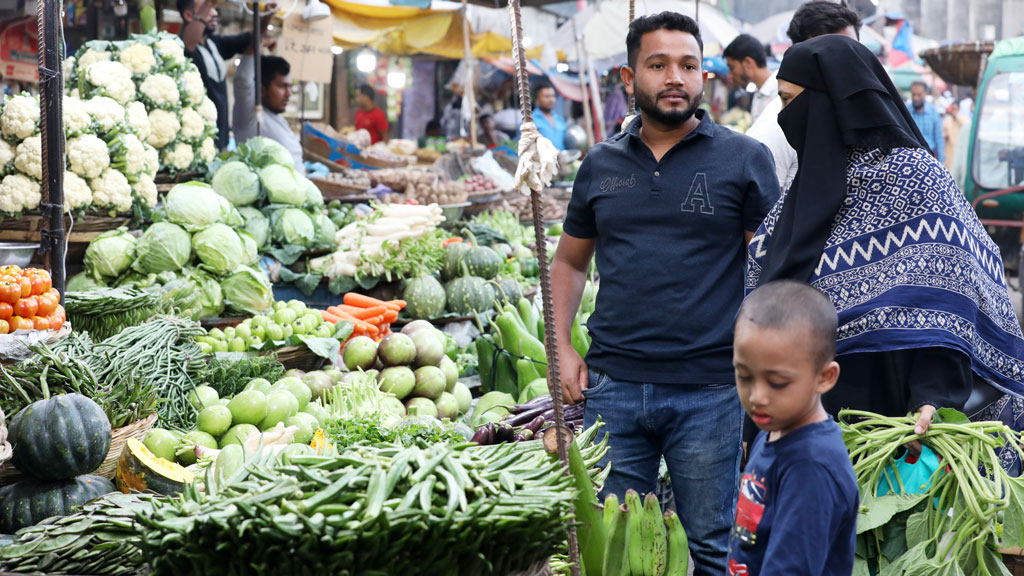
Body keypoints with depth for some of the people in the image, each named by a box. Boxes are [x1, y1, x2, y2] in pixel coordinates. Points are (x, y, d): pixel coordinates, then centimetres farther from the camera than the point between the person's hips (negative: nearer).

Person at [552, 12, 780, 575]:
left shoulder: (745, 160, 0)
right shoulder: (601, 165, 9)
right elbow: (569, 261, 19)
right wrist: (562, 348, 6)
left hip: (710, 392, -3)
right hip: (612, 387, 3)